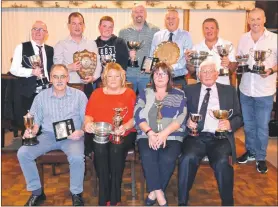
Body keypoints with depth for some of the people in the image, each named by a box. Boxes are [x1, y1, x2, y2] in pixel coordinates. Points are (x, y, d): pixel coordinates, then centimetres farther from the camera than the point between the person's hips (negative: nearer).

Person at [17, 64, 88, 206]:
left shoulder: (79, 95, 0)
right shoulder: (41, 97, 7)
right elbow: (35, 120, 11)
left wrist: (81, 132, -20)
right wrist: (31, 132, -10)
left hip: (72, 136, -3)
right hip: (48, 135, 3)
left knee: (77, 157, -33)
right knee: (23, 153, -18)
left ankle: (76, 193, -5)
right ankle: (36, 191, 1)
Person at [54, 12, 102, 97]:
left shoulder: (92, 44, 14)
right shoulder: (60, 45, 5)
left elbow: (97, 63, 10)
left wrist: (94, 77, -8)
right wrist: (69, 67, -20)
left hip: (87, 87, 2)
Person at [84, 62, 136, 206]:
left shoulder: (129, 93, 10)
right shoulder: (97, 93, 17)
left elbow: (135, 117, 0)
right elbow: (89, 114, 11)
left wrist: (125, 127, -20)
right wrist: (88, 123, -12)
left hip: (124, 134, -1)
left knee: (116, 149, -34)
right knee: (99, 149, -32)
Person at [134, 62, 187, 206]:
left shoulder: (179, 94, 11)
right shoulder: (144, 94, 15)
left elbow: (180, 118, -2)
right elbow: (138, 115, 2)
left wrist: (164, 134, -17)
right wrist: (150, 132, -15)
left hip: (171, 136, -1)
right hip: (147, 135, 1)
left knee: (167, 158, -30)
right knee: (147, 155, -30)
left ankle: (153, 192, -12)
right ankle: (159, 193, -21)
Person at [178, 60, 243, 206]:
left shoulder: (229, 91, 16)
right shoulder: (189, 90, 15)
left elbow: (238, 117, 13)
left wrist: (230, 124, -8)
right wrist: (187, 121, -11)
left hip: (220, 138, 0)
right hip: (196, 136, 0)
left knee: (222, 162, -31)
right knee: (188, 158, -31)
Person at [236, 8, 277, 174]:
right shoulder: (243, 39, 4)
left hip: (264, 91, -4)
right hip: (245, 90, 4)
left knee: (262, 126, 5)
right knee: (248, 124, 17)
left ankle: (261, 157, 21)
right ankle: (251, 152, 35)